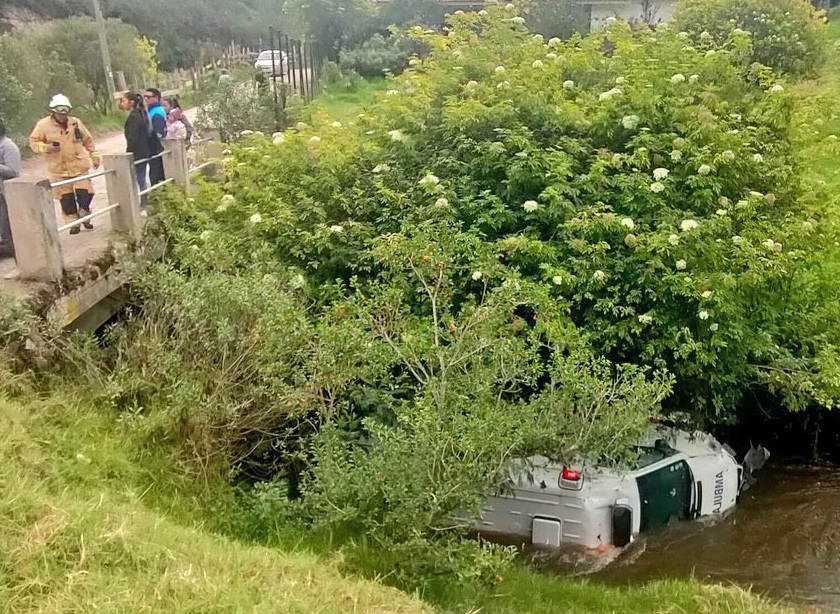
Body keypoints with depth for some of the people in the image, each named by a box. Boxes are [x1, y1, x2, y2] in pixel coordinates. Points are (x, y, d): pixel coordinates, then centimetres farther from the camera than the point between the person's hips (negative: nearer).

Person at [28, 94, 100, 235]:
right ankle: (73, 223, 19)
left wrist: (94, 156, 9)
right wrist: (46, 147, -17)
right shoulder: (43, 125, -5)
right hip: (59, 169, -1)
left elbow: (88, 140, 12)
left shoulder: (76, 122, 1)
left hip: (79, 166, 1)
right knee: (66, 198, 6)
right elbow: (33, 142, 2)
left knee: (85, 194, -2)